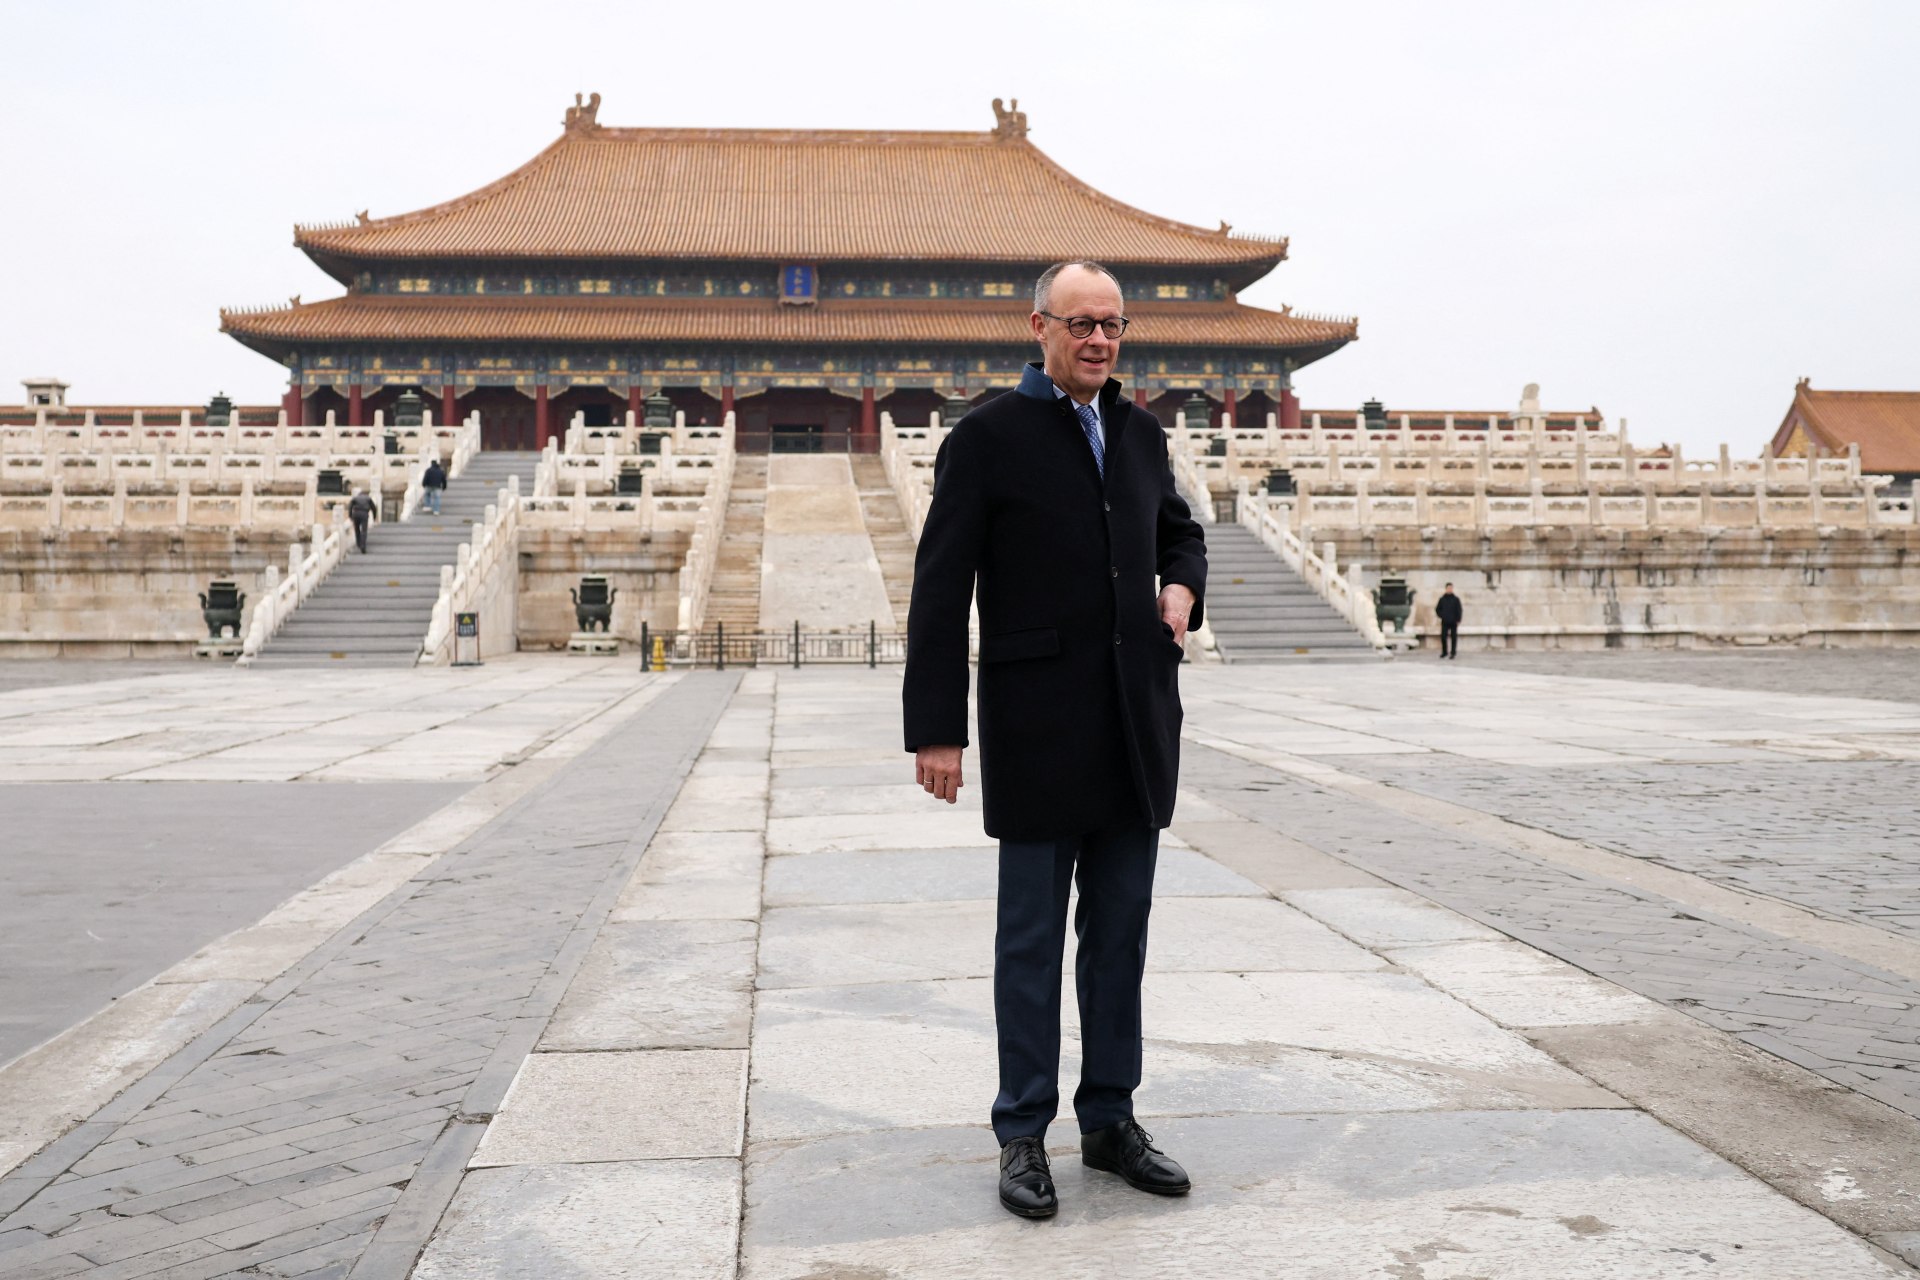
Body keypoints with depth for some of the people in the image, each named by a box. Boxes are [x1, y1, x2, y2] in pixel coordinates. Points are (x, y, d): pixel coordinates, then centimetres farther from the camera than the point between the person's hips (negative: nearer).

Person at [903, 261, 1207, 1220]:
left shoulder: (1141, 433, 12)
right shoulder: (988, 438, -5)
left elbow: (1179, 528, 30)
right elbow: (940, 591, -7)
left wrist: (1182, 584, 6)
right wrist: (936, 729, -11)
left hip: (1136, 725, 5)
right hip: (1039, 728, -5)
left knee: (1120, 933, 12)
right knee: (1032, 939, 4)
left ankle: (1111, 1120, 24)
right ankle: (1023, 1134, 17)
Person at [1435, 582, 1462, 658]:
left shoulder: (1456, 599, 1)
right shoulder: (1442, 599, 6)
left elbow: (1459, 610, 0)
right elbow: (1437, 609, 15)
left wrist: (1458, 620, -6)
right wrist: (1441, 615, 0)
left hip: (1453, 622, -2)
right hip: (1444, 622, 2)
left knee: (1453, 637, 0)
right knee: (1443, 637, 0)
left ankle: (1453, 652, 5)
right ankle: (1444, 652, 11)